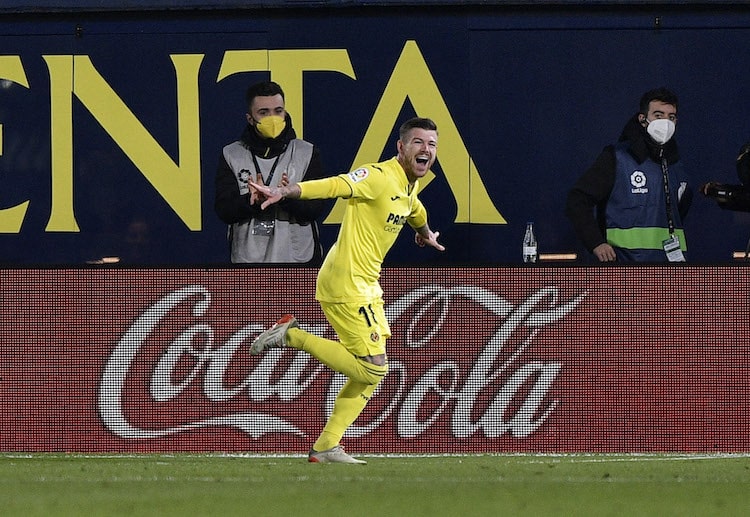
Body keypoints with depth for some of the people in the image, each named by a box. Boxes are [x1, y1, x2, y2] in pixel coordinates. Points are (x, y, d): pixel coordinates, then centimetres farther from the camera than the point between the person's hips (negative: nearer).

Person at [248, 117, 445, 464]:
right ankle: (292, 336, -2)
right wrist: (284, 193, -45)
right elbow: (331, 186, -30)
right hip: (345, 285, -10)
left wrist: (424, 233, 57)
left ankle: (326, 447, 14)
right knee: (373, 368, -12)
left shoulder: (410, 185, 12)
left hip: (367, 285, 10)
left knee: (371, 374, 10)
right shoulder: (380, 176, -17)